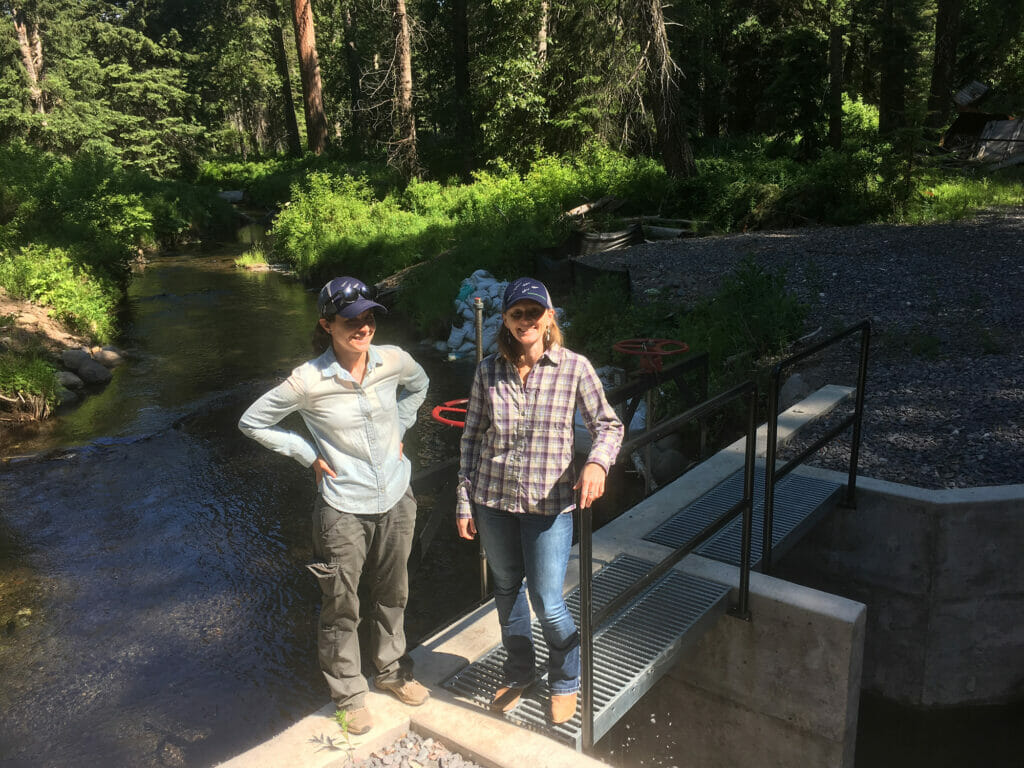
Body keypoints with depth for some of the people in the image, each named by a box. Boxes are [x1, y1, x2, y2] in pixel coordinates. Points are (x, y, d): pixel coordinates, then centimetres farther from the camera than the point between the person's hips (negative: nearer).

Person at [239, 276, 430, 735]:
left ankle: (392, 672, 44)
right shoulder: (309, 380, -18)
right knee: (341, 610, 10)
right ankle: (349, 695, 33)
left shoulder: (393, 360, -7)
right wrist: (309, 455, -8)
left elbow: (418, 386, 17)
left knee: (391, 595, 21)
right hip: (343, 511, -4)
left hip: (396, 501, 4)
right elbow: (252, 422, -5)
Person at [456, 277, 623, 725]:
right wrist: (464, 502, 4)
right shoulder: (488, 372, -2)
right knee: (506, 591, 18)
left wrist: (598, 462, -23)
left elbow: (608, 424, -2)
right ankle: (519, 673, 43)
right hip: (493, 501, 3)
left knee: (547, 603, 1)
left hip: (549, 503, -3)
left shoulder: (574, 368, -8)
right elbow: (471, 438, 4)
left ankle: (565, 682, 31)